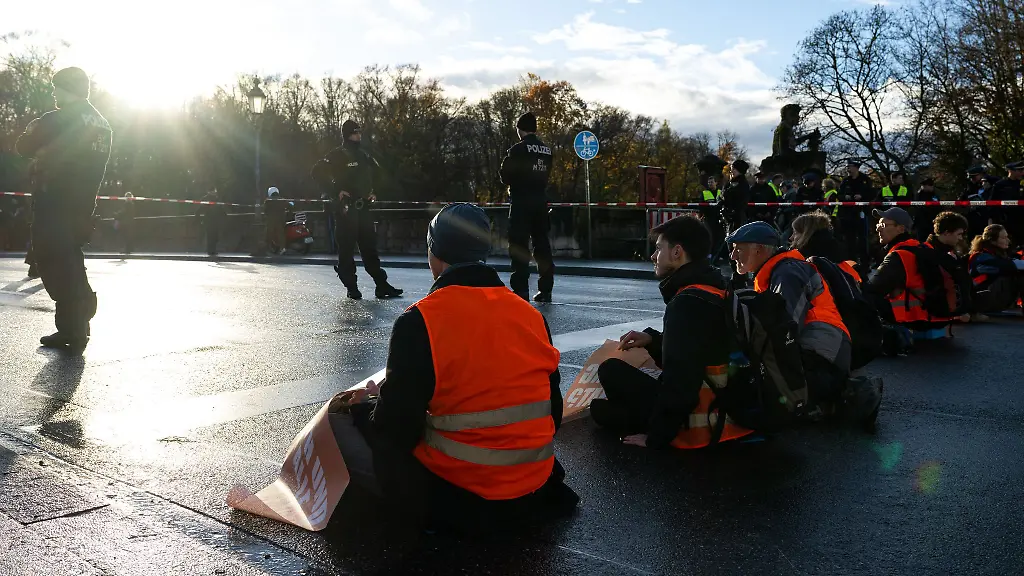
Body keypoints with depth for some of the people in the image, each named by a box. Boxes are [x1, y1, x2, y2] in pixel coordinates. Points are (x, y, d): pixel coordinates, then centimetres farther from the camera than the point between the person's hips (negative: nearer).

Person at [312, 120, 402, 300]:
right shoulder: (337, 155, -5)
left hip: (363, 209, 6)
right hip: (345, 209, -6)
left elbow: (377, 173, 33)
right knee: (346, 248, -1)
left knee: (370, 247, 6)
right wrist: (336, 191, -15)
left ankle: (382, 285, 6)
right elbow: (318, 172, -13)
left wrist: (373, 191, 20)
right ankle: (351, 287, 6)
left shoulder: (364, 156, 15)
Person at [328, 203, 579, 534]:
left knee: (343, 414, 5)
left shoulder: (418, 322, -17)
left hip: (454, 498, -6)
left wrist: (367, 404, 8)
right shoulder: (531, 315, 0)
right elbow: (551, 411, 7)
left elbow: (396, 429, -15)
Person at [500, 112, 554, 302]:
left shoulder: (518, 149, -10)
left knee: (519, 246, -2)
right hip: (541, 202, 5)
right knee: (542, 245, 10)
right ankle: (545, 289, 13)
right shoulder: (547, 151, 7)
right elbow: (546, 174, 13)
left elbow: (505, 177, -7)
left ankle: (521, 289, -5)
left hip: (521, 202, -5)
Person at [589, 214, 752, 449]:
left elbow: (680, 381, -27)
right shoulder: (714, 291, 8)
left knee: (611, 371, -4)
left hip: (702, 426, -9)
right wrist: (653, 340, 9)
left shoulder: (687, 303, -23)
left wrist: (656, 436, -16)